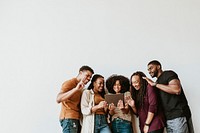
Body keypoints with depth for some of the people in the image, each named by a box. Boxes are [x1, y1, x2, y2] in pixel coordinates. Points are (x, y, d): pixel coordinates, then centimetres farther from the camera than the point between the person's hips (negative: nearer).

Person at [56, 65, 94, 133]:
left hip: (77, 119, 8)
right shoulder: (70, 83, -4)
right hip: (69, 118, -8)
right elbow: (58, 99, -18)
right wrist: (75, 89, -25)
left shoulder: (80, 87, 20)